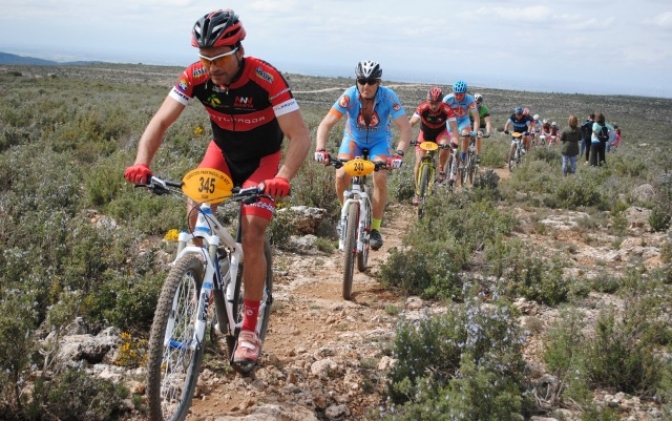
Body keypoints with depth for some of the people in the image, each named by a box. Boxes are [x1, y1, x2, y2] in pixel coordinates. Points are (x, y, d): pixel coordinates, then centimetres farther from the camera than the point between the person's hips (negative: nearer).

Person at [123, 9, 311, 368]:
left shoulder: (266, 79, -33)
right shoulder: (195, 76, -22)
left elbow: (301, 136, -35)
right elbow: (161, 122, -21)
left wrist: (282, 178, -52)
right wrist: (141, 163, -39)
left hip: (262, 159, -4)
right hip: (222, 151, 4)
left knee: (252, 239, -13)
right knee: (195, 211, -19)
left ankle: (249, 330, -2)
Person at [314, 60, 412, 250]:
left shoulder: (388, 97, -29)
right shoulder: (349, 96, -28)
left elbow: (406, 129, -32)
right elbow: (326, 124, -30)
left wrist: (399, 154, -47)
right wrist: (320, 149, -46)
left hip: (379, 141, -1)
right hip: (353, 138, 1)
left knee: (380, 179, -23)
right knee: (341, 176, -22)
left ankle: (375, 228, -6)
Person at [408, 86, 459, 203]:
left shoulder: (447, 110, -29)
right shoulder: (422, 108, -29)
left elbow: (454, 126, -35)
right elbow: (411, 123, -36)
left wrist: (454, 141, -53)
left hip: (440, 133, -1)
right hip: (425, 133, 1)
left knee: (445, 145, -35)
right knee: (419, 162, -9)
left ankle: (441, 169, -8)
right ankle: (418, 191, 5)